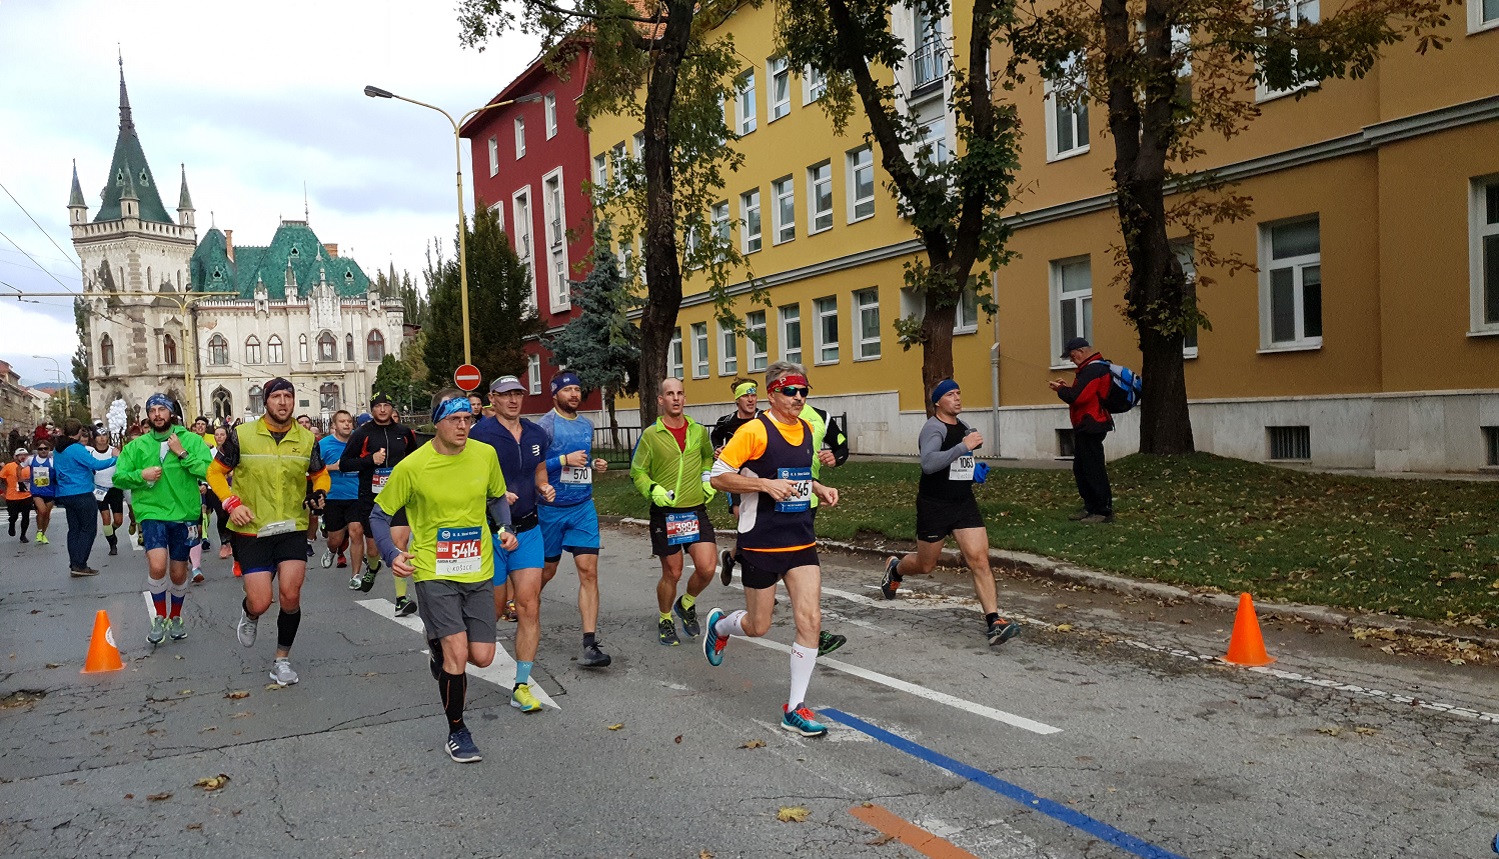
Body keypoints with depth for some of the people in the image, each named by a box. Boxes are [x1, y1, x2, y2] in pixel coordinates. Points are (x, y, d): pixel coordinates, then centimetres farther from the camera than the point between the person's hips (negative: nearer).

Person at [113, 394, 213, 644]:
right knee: (157, 565, -20)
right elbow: (118, 477, 8)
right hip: (152, 512, 0)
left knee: (178, 573, 13)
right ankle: (160, 618, 2)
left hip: (184, 513, 0)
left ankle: (175, 618, 37)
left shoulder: (191, 440, -1)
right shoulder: (137, 445, 4)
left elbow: (209, 472, -11)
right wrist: (141, 475, -10)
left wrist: (182, 453, -17)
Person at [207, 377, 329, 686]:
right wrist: (232, 503, -10)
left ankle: (282, 660, 14)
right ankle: (250, 615, 36)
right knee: (260, 602, -5)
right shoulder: (242, 435, -5)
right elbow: (216, 472, 5)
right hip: (252, 532, -1)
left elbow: (320, 475, 16)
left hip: (292, 530, 2)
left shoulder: (307, 439, 2)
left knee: (290, 596, -7)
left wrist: (319, 493, -6)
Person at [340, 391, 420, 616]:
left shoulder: (404, 433, 6)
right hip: (371, 498, 0)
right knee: (374, 548, 13)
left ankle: (401, 598, -13)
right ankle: (372, 568, 51)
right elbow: (343, 464, -3)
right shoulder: (362, 434, -1)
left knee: (399, 542, -17)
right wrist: (370, 459, -17)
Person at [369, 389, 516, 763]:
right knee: (457, 652, -14)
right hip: (434, 573, -3)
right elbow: (379, 515, 0)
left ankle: (440, 649, 39)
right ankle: (456, 731, 10)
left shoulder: (486, 454, -3)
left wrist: (505, 529, -2)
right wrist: (392, 555, -15)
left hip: (479, 572, 4)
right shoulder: (412, 466, -12)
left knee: (482, 657, 3)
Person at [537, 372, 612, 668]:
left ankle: (590, 645, -8)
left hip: (584, 507, 4)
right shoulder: (545, 426, -10)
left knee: (588, 572, -6)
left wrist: (595, 464, 5)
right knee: (547, 570, 11)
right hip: (551, 509, -4)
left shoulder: (587, 425, 10)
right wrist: (565, 460, -23)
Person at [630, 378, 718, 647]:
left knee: (707, 567, -9)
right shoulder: (650, 435, -5)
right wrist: (653, 490, -16)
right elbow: (637, 472, 1)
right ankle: (665, 620, 30)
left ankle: (686, 604, 21)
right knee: (672, 573, 4)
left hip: (696, 510, 3)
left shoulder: (698, 431, 5)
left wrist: (708, 480, 9)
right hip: (665, 512, -2)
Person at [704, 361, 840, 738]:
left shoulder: (806, 430, 9)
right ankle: (719, 624, 43)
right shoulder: (754, 430, -13)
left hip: (801, 541, 5)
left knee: (810, 619, -6)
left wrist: (819, 489, 7)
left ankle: (796, 707, 5)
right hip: (761, 543, -5)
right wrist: (766, 485, -22)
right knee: (758, 627, 7)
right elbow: (717, 477, -13)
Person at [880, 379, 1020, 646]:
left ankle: (994, 623, -12)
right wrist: (964, 446, -34)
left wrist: (974, 468, 12)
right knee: (925, 565, 12)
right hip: (934, 506, -6)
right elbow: (928, 463, -33)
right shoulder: (933, 427, -15)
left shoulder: (963, 426, 10)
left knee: (979, 559, -10)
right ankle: (895, 568, 46)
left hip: (965, 503, 6)